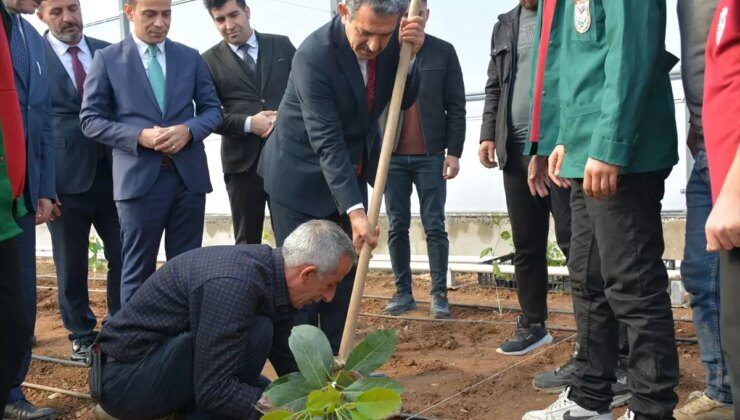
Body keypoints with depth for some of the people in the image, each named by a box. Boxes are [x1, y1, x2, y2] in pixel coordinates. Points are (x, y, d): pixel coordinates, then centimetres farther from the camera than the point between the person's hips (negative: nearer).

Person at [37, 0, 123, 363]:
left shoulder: (108, 52, 8)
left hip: (113, 174, 3)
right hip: (66, 180, -3)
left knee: (123, 258, 8)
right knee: (71, 265, 10)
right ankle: (81, 335, 28)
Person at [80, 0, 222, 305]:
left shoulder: (190, 57, 11)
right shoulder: (107, 59, 2)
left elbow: (212, 110, 10)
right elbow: (90, 119, -1)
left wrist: (188, 130, -12)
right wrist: (140, 136, -16)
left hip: (189, 174, 3)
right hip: (139, 177, -3)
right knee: (138, 269, 6)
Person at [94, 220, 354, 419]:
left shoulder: (271, 271, -2)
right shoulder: (235, 284, -30)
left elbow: (285, 361, 11)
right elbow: (213, 391, -28)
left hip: (160, 357, 9)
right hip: (124, 378, -9)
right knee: (256, 333, -24)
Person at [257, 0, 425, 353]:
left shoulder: (392, 37, -11)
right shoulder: (313, 55, -29)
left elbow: (404, 101, -2)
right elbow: (327, 142, -30)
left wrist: (408, 56, -23)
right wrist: (355, 211, -36)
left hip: (350, 172, 6)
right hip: (300, 174, -6)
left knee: (344, 273, 10)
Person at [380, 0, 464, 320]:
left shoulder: (443, 52, 5)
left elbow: (455, 106, 3)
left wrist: (454, 152, -4)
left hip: (431, 155, -1)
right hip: (391, 155, 1)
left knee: (435, 227, 1)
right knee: (397, 227, 5)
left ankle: (439, 294, 9)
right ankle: (403, 292, 15)